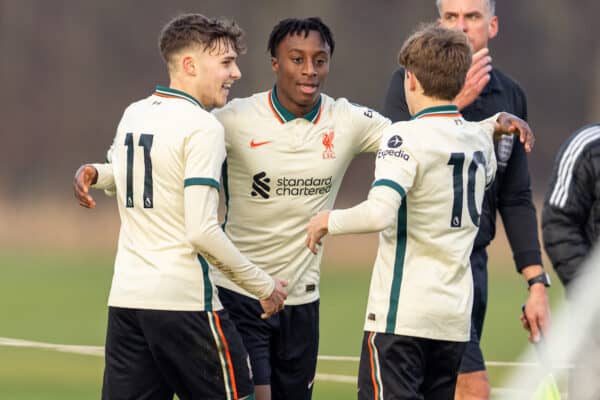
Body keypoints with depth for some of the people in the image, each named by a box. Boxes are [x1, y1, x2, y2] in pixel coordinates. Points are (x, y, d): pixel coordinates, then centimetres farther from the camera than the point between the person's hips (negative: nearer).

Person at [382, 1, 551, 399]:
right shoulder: (410, 83, -5)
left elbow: (516, 199, 14)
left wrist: (536, 282, 9)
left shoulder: (510, 96, 11)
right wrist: (454, 103, -22)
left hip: (473, 261, 6)